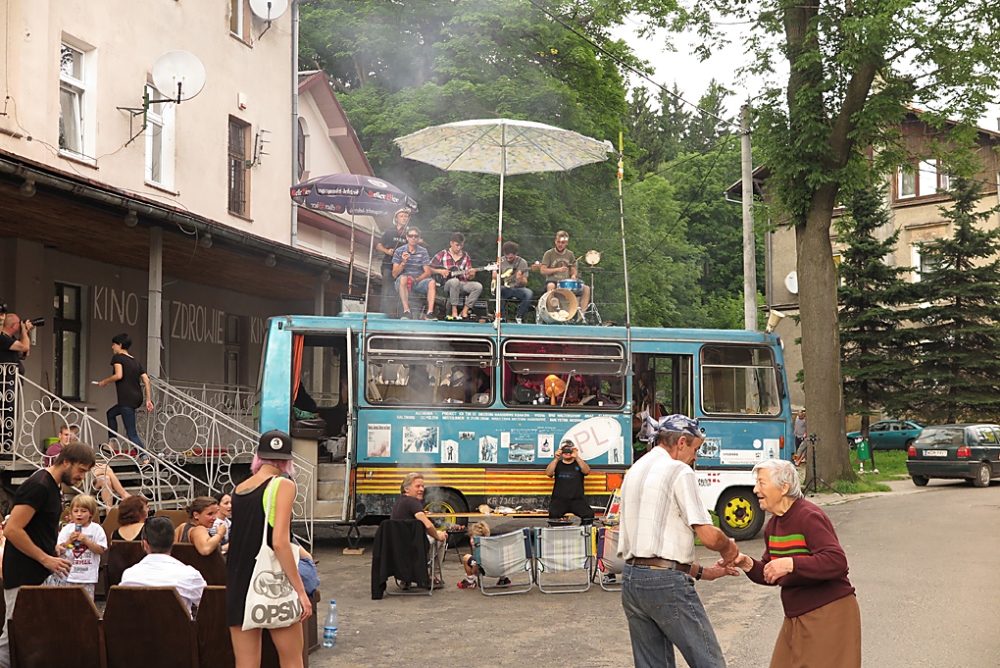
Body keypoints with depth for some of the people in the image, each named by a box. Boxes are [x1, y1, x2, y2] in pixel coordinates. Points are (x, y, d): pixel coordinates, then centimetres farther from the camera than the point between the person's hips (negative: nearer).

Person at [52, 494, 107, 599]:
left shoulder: (96, 529, 1)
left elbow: (100, 550, -5)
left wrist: (86, 540, -13)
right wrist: (69, 541, -12)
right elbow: (58, 550, 2)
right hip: (66, 575, 1)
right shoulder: (67, 529, 5)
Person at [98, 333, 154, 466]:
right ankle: (111, 443, 29)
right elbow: (146, 380, 11)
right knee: (111, 413, 30)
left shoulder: (118, 357, -2)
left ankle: (144, 457, -18)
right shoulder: (136, 361, 18)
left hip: (127, 399, -8)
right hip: (137, 398, 8)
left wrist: (105, 381, -1)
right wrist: (148, 400, 11)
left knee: (131, 433, -8)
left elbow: (119, 375, -18)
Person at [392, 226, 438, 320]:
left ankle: (430, 312, -37)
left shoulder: (423, 251, 5)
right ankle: (406, 311, -42)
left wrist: (416, 280, -17)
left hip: (418, 282, 2)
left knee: (431, 282, -27)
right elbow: (394, 274, -2)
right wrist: (403, 262, -18)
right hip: (403, 283, -2)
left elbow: (427, 273, 0)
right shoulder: (399, 251, 2)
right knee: (403, 278, -35)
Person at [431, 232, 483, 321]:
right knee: (455, 281, -40)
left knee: (478, 286, -23)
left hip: (461, 284, 4)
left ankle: (464, 311, -15)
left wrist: (471, 274, -11)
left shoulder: (466, 256, 11)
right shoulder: (442, 255, 2)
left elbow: (468, 276, 12)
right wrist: (440, 271, -11)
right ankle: (454, 311, -28)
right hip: (446, 285, -4)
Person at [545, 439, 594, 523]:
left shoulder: (579, 463, 15)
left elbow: (587, 471, -8)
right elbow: (548, 473, -6)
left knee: (589, 514, -28)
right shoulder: (557, 464, 14)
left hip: (577, 500, 0)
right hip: (559, 500, 0)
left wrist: (576, 457, -24)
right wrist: (556, 459, -21)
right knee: (554, 514, -33)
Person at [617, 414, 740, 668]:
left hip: (631, 579, 8)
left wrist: (702, 572, 20)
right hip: (667, 583, -8)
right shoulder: (678, 471, -7)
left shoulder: (634, 471, 18)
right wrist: (729, 548, 10)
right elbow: (709, 536, -13)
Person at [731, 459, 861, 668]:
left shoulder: (809, 517, -18)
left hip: (829, 617, -9)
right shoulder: (773, 525, 9)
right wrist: (748, 565, -5)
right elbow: (771, 575, 15)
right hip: (796, 619, 9)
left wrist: (791, 564, -35)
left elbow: (837, 562, -28)